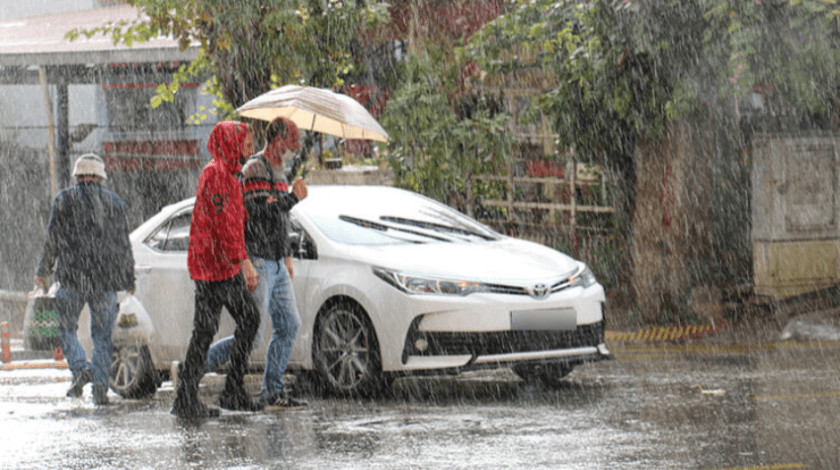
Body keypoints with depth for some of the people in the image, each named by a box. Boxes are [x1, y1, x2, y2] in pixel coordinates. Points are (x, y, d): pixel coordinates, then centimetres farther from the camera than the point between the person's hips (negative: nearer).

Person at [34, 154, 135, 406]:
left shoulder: (65, 199, 3)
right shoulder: (116, 203, 11)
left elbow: (53, 238, 0)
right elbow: (124, 245, 12)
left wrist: (43, 270, 9)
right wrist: (129, 280, 19)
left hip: (72, 276, -2)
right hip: (106, 279, 2)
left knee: (65, 328, 8)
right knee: (102, 335, 7)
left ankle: (80, 368, -15)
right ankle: (100, 388, 0)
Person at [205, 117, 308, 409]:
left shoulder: (277, 172, 18)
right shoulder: (255, 169, -12)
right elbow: (259, 212, -24)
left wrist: (286, 256, 25)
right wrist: (293, 197, -16)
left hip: (276, 265, 10)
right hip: (257, 263, -10)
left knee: (289, 325, 6)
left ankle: (272, 392, 9)